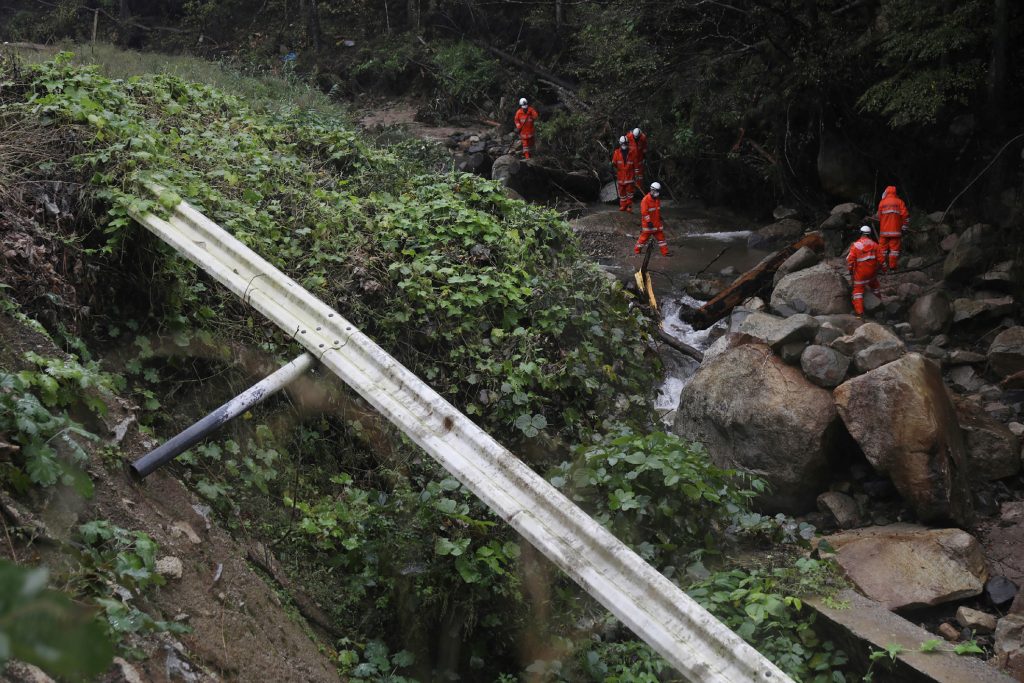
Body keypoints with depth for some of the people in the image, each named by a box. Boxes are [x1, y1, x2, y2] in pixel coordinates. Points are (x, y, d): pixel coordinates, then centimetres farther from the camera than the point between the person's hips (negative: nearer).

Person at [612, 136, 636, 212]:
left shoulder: (631, 153, 0)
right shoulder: (617, 153, 0)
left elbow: (635, 164, 5)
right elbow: (613, 164, 7)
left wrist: (636, 174, 4)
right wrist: (614, 172, 4)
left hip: (629, 176, -1)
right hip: (620, 176, 1)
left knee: (630, 191, -1)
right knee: (621, 191, 8)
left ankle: (629, 206, 5)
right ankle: (623, 206, 19)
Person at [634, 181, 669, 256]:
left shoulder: (657, 200, 8)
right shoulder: (645, 200, -18)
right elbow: (644, 212, -20)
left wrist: (660, 217, 29)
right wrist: (649, 221, -23)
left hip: (657, 223, 7)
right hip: (648, 223, -7)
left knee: (661, 236, 7)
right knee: (644, 236, 2)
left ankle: (665, 252, 11)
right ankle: (636, 250, 18)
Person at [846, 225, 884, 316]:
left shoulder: (855, 245, -10)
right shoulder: (874, 245, -2)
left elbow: (850, 260, -13)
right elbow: (881, 259, -2)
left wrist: (850, 272, 0)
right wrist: (877, 268, 15)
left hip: (860, 273, -3)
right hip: (872, 273, 3)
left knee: (858, 290, 3)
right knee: (874, 286, 28)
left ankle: (859, 311, -6)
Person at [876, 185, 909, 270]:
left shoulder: (882, 202, 3)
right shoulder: (899, 202, 0)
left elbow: (879, 217, 4)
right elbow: (905, 215, -5)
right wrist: (903, 227, 4)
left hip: (884, 231, 1)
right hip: (895, 231, -1)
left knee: (883, 248, 9)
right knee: (894, 248, 1)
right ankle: (892, 266, -1)